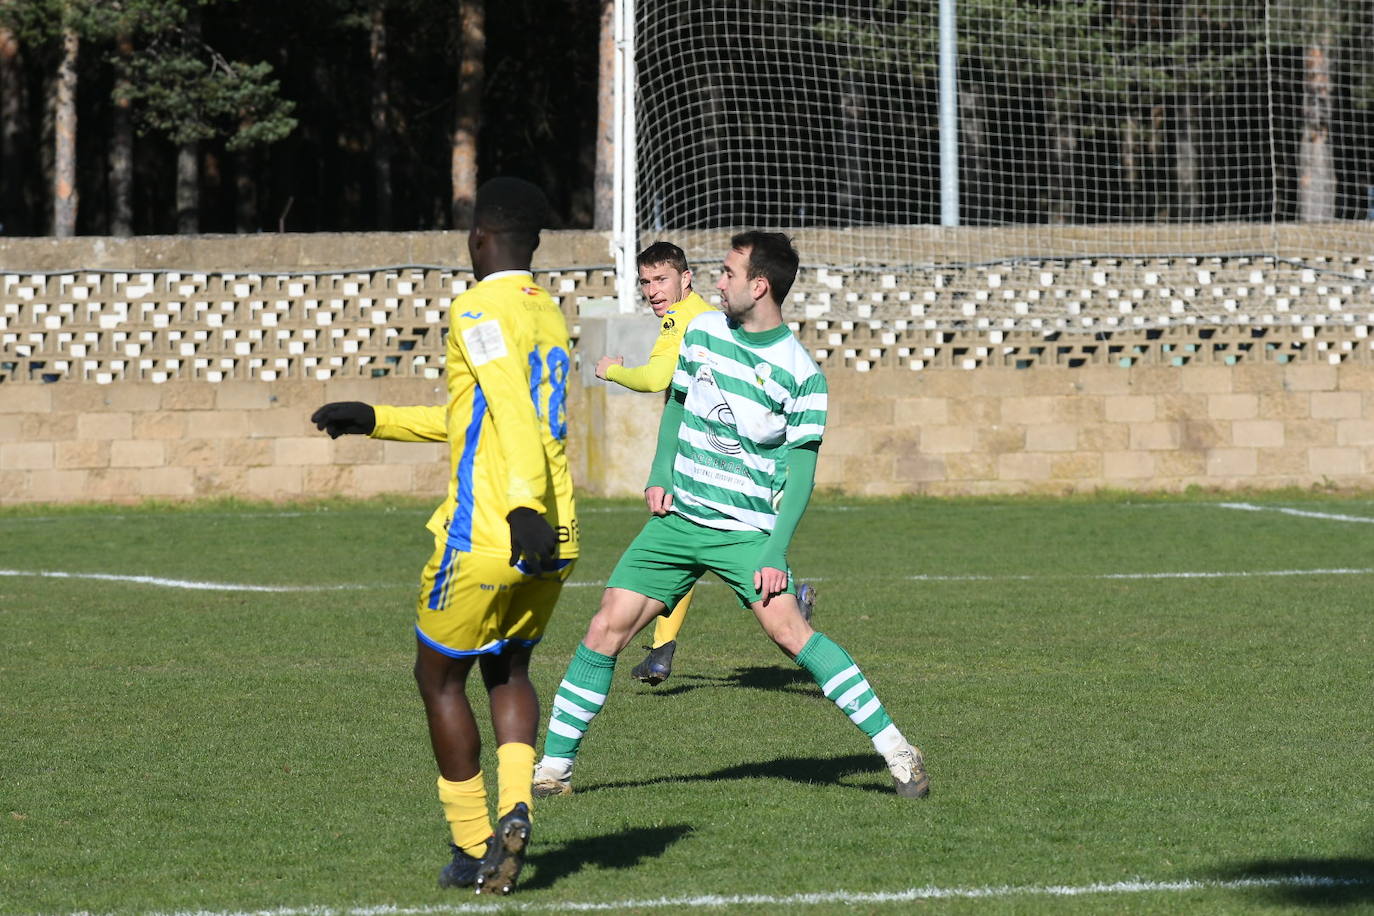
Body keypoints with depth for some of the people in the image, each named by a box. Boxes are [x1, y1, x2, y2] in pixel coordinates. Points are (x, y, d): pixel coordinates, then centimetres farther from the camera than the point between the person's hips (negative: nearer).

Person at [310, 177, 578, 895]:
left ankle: (473, 849, 11)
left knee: (439, 676, 10)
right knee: (508, 670, 23)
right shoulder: (551, 317, 17)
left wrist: (523, 505, -36)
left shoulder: (479, 310, -9)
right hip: (554, 541, 7)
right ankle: (515, 806, -2)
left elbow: (510, 409, -25)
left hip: (484, 537, -7)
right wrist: (374, 420, 31)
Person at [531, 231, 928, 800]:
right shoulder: (703, 332, 4)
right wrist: (661, 477, 6)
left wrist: (775, 554, -17)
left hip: (747, 531, -4)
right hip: (678, 517, 5)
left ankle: (894, 749, -15)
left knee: (787, 629, -22)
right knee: (607, 628, -4)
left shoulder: (801, 374, -11)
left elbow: (800, 473, -8)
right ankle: (553, 767, 7)